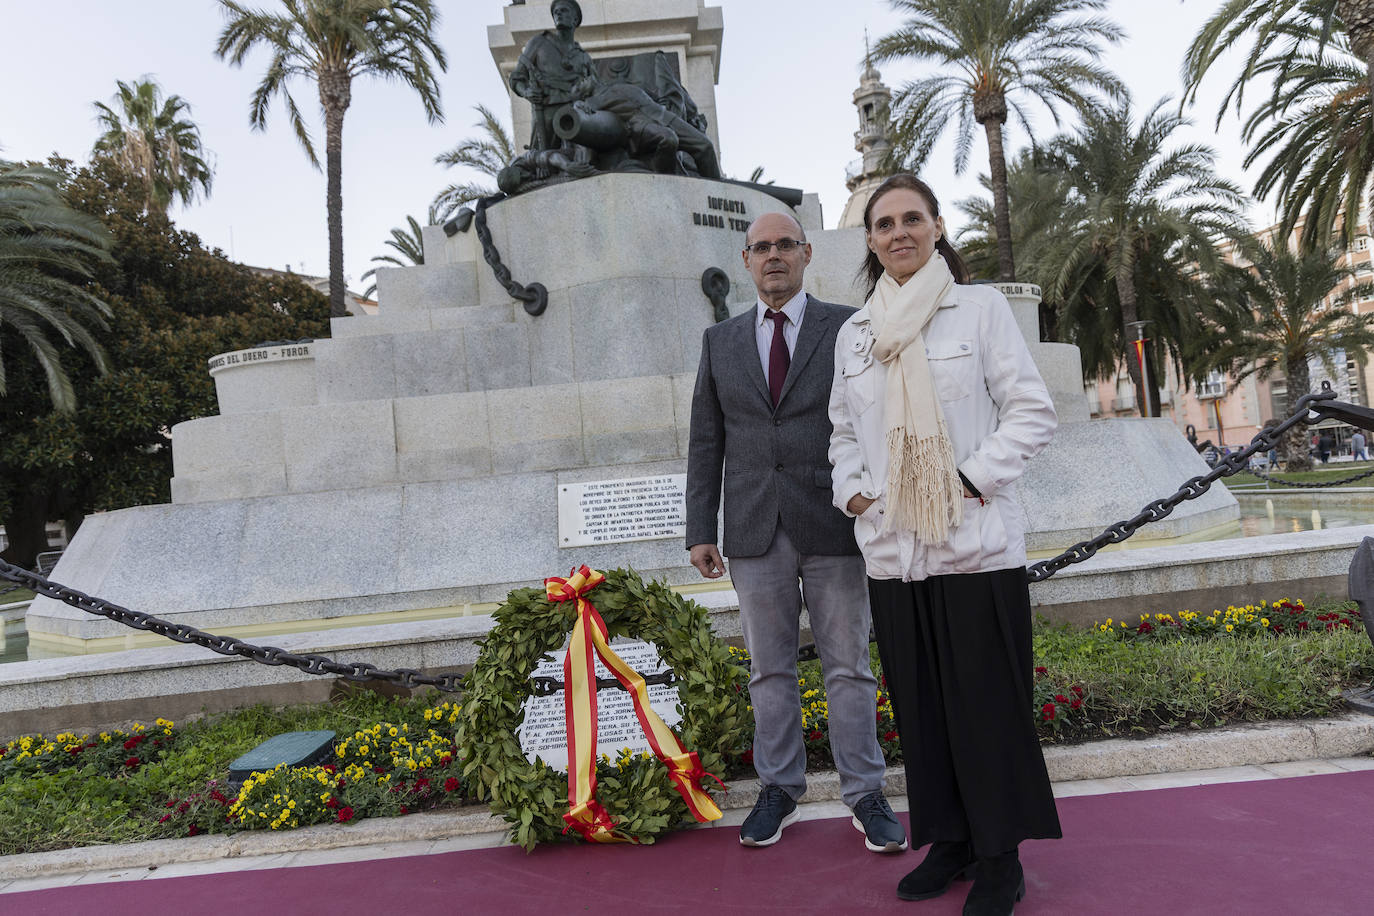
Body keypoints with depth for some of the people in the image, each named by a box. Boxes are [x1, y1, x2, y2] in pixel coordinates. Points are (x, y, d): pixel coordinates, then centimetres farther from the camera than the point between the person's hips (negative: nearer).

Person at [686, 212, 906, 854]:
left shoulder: (847, 327, 3)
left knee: (849, 667, 7)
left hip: (833, 528, -2)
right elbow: (706, 442, 9)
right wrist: (700, 531, 3)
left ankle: (865, 795, 21)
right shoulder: (720, 341, 10)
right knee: (769, 668, 11)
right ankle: (779, 790, 26)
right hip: (755, 533, 2)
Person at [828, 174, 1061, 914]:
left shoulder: (980, 308, 1)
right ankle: (949, 841, 27)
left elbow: (1032, 410, -1)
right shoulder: (853, 333, 13)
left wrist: (977, 479, -12)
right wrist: (852, 490, 3)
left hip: (977, 543, -4)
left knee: (987, 702, 4)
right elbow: (842, 431, 19)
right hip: (892, 550, 4)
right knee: (920, 704, 11)